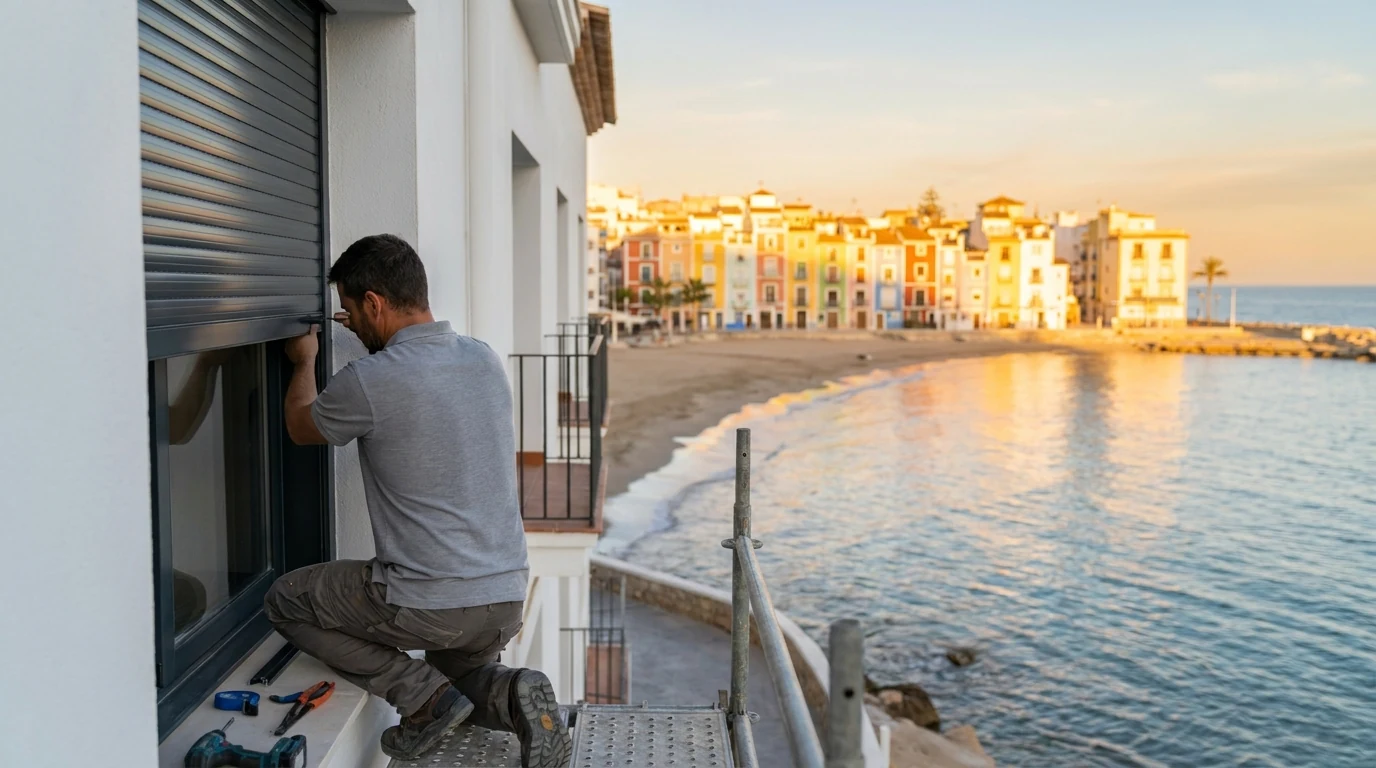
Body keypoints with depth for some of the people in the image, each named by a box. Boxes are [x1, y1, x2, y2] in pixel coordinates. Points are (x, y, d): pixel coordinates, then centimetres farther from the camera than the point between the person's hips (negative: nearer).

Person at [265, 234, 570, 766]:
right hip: (507, 601, 7)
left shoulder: (367, 383, -15)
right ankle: (507, 695, 1)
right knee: (455, 676, 36)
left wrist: (304, 362, 27)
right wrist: (379, 339, 32)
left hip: (427, 605, -7)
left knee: (285, 602, 17)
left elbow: (300, 427, 9)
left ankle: (424, 695, 3)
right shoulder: (486, 360, 3)